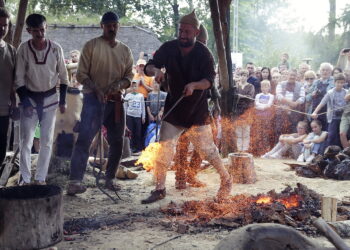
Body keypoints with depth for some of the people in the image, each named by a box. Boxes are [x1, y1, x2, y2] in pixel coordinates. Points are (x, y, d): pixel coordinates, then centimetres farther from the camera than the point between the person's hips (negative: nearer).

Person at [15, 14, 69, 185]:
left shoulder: (56, 48, -8)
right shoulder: (23, 49, -11)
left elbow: (63, 76, 2)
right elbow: (19, 79, -7)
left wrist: (62, 100, 0)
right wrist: (25, 103, -13)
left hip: (50, 98, 1)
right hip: (29, 97, -1)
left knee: (47, 140, 3)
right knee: (26, 140, -2)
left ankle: (40, 178, 12)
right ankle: (25, 178, 7)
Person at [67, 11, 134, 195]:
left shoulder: (125, 50, 12)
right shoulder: (91, 46, -1)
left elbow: (129, 76, 11)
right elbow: (81, 74, -4)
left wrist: (120, 84, -11)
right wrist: (96, 90, -20)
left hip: (116, 100, 5)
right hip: (93, 98, -5)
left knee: (117, 141, 8)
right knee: (84, 139, -13)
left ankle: (110, 179, 21)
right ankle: (75, 181, -13)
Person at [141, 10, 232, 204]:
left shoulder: (203, 53, -11)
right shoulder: (169, 48, -4)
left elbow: (210, 79, -17)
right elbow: (148, 67, -7)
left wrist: (194, 85, -38)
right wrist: (155, 70, -32)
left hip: (198, 110, -3)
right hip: (173, 109, 3)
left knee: (207, 149, 2)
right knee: (164, 149, -2)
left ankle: (226, 180, 25)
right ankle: (159, 189, 11)